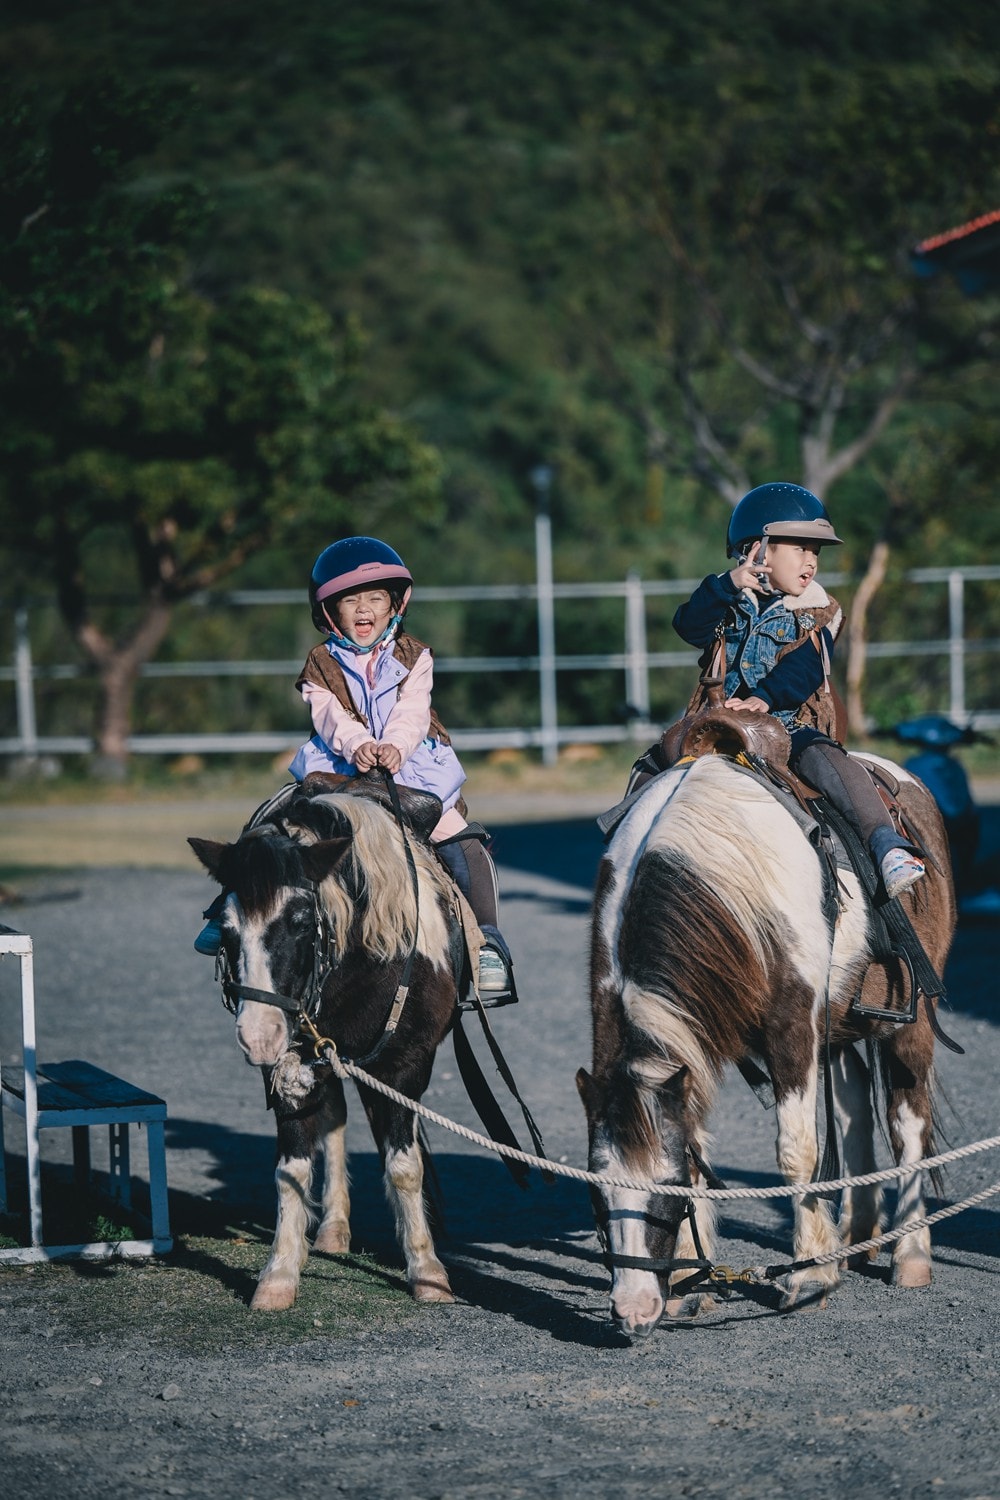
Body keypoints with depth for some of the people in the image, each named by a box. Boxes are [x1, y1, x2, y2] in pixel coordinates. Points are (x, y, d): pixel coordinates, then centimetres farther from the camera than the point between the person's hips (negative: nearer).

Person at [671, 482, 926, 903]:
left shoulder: (813, 614, 8)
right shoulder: (733, 605, 12)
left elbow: (803, 671, -8)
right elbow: (689, 627, -6)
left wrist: (766, 697, -27)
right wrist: (729, 584, -19)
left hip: (792, 723, -3)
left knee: (830, 762, -31)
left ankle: (888, 846, -43)